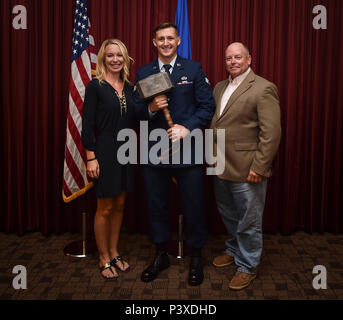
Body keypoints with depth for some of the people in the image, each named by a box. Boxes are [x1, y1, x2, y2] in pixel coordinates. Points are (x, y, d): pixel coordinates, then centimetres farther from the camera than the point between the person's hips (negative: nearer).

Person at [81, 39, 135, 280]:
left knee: (119, 206, 14)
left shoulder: (130, 88, 8)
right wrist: (91, 158, -15)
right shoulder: (96, 86, -7)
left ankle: (114, 252, 30)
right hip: (105, 152, -5)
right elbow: (87, 126, -11)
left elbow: (134, 121, 12)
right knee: (105, 208, 4)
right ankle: (104, 258, 21)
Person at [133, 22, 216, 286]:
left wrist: (187, 128, -16)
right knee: (156, 205, 13)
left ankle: (196, 258, 26)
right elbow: (136, 111, 6)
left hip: (188, 150, -2)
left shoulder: (194, 69, 2)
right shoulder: (143, 73, 9)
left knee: (194, 205, 6)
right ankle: (161, 255, 32)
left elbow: (208, 106, -3)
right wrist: (150, 108, -15)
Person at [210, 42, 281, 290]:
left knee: (248, 222, 6)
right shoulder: (219, 87, 13)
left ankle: (247, 267, 24)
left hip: (246, 170, -7)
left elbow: (271, 132, -17)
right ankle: (234, 250, 44)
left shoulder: (263, 88, -12)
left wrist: (258, 167, -19)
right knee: (228, 215, 23)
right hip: (221, 167, 8)